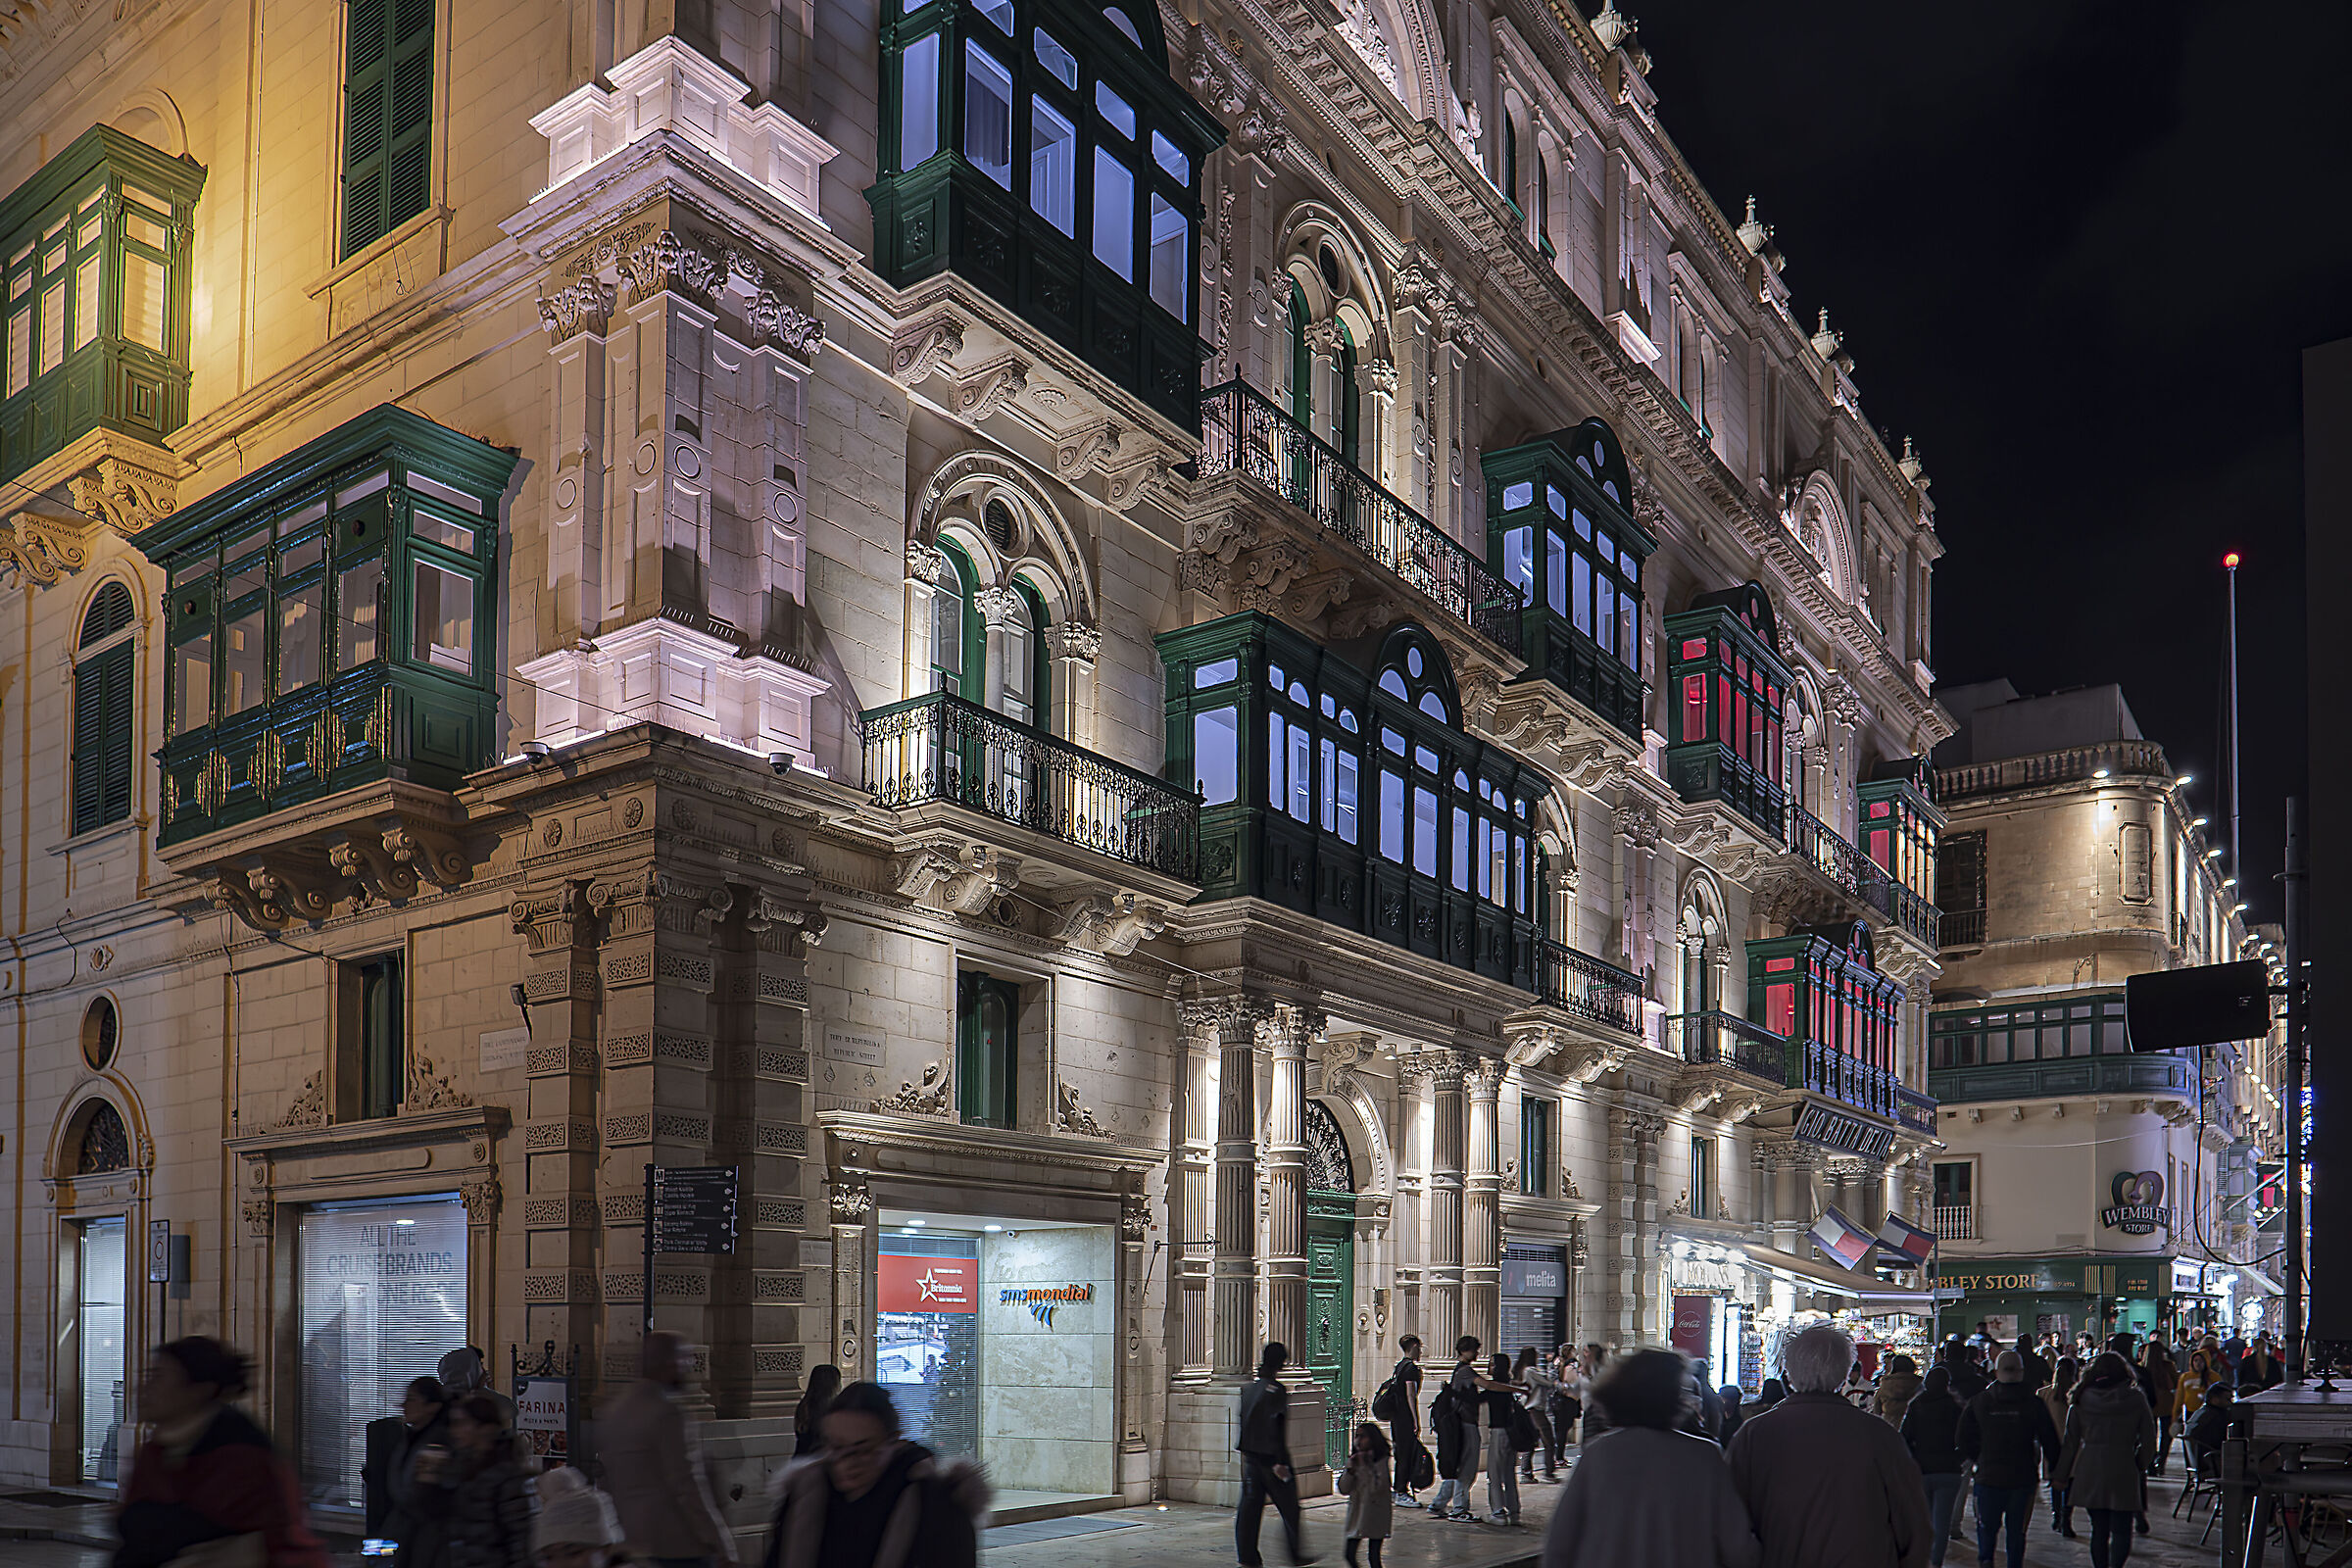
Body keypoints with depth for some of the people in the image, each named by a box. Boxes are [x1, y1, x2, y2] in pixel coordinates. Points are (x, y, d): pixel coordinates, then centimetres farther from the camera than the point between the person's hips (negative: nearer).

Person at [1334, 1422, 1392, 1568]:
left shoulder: (1381, 1460, -10)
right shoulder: (1354, 1460, 7)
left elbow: (1377, 1486, -21)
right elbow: (1343, 1490, 4)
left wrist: (1365, 1465, -21)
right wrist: (1351, 1469, -10)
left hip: (1376, 1512, -5)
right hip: (1356, 1513, 6)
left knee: (1374, 1555, -2)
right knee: (1349, 1554, 5)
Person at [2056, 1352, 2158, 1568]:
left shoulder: (2082, 1399, 2)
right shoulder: (2136, 1399, -2)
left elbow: (2071, 1441, 4)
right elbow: (2148, 1440, -2)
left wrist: (2063, 1474, 9)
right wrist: (2140, 1467, 12)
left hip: (2090, 1472, 2)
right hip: (2123, 1473, -2)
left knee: (2098, 1529, 11)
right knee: (2121, 1530, 2)